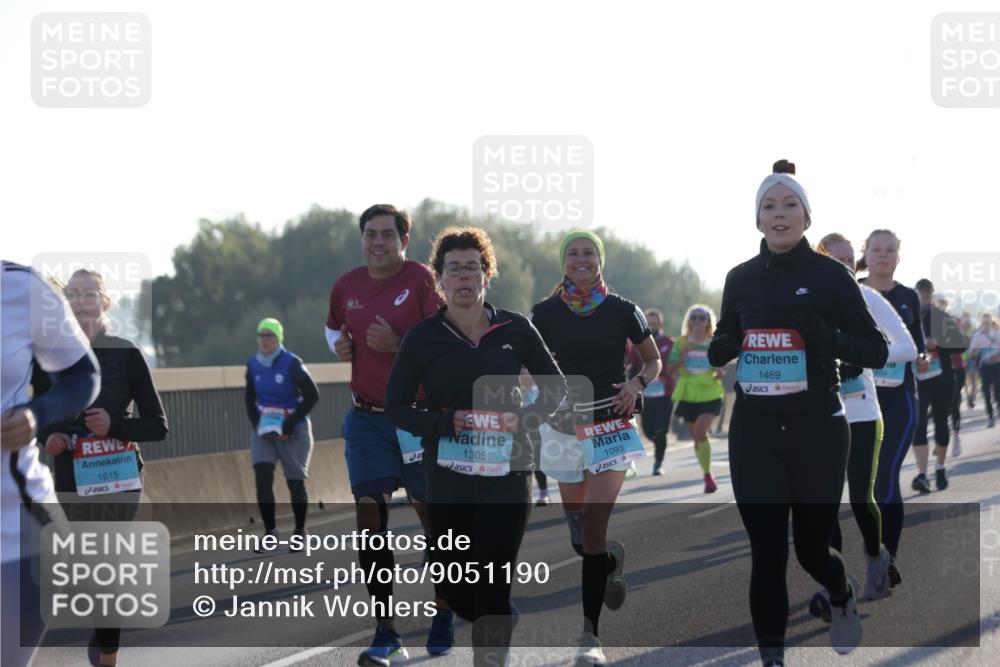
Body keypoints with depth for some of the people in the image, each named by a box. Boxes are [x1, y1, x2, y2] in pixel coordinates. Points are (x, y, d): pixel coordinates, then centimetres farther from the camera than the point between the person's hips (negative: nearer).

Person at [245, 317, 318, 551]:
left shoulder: (291, 363, -13)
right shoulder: (253, 365, 2)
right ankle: (270, 533, -5)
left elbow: (312, 395, -12)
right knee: (262, 479, -11)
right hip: (263, 429, 4)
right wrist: (255, 422, 1)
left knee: (295, 483, 4)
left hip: (292, 431, -4)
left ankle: (300, 532, 21)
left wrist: (290, 424, -15)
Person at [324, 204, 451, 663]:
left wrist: (398, 344, -24)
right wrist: (338, 344, 5)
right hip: (367, 418, 4)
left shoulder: (422, 281, -9)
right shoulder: (347, 286, 6)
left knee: (432, 515, 7)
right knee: (369, 515, -6)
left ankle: (444, 614, 27)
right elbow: (333, 326, 27)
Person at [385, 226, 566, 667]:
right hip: (447, 478, 1)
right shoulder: (422, 338, -2)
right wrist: (443, 423, -16)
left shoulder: (515, 330, 1)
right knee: (454, 589, 4)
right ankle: (498, 627, 36)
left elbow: (555, 387, 11)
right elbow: (395, 407, 1)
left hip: (506, 475, 0)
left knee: (492, 589, -6)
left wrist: (526, 417, -9)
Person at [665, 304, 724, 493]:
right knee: (697, 437, 11)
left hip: (710, 395, -3)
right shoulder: (681, 343, 2)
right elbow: (670, 368, -1)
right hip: (688, 395, 3)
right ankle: (708, 475, 28)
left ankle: (707, 474, -9)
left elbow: (720, 370, 9)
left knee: (701, 433, -20)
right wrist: (682, 356, -18)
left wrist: (719, 373, -14)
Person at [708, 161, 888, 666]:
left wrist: (827, 338, -21)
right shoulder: (741, 279, 4)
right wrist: (719, 349, -4)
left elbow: (877, 353, -4)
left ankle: (843, 597, 44)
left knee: (811, 547, 9)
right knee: (767, 552, -3)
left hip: (816, 432, -2)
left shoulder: (830, 275, -5)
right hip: (754, 432, 2)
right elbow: (726, 340, 19)